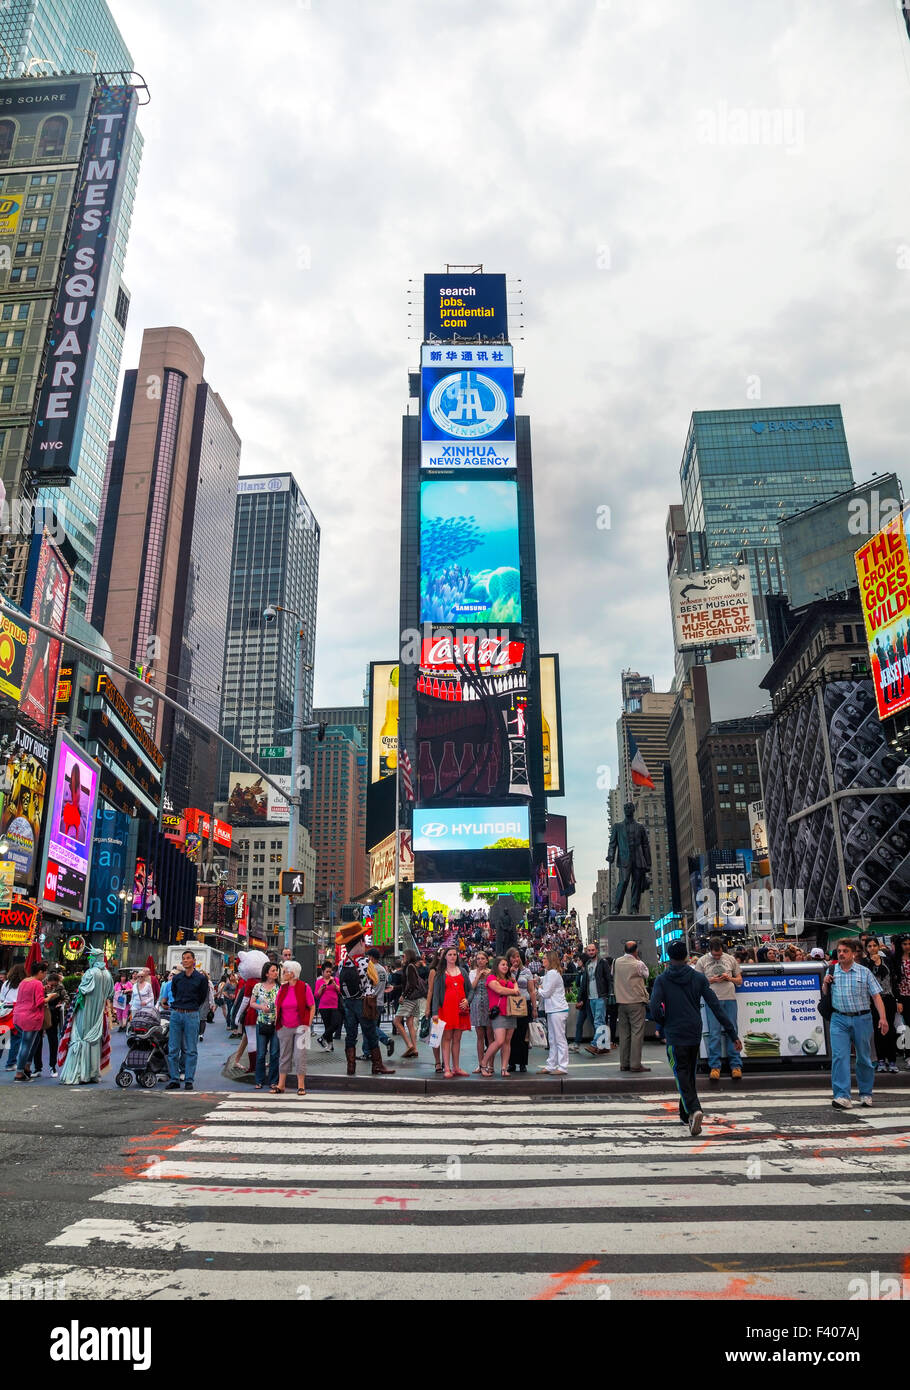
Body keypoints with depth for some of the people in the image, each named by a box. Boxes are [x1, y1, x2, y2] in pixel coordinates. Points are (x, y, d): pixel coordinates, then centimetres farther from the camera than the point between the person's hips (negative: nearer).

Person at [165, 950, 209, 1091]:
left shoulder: (201, 978, -1)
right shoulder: (177, 978, 8)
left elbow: (203, 997, 8)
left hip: (192, 1016, -3)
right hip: (176, 1014, 3)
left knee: (191, 1050, 0)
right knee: (173, 1049, 2)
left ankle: (188, 1080, 6)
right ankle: (174, 1079, 10)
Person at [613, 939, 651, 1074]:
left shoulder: (617, 962, 2)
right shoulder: (638, 964, -13)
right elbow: (646, 974, 5)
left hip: (621, 1002, 5)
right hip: (636, 1002, -5)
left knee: (624, 1033, 11)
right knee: (637, 1032, -1)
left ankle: (624, 1063, 14)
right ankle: (635, 1064, -3)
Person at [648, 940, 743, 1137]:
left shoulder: (662, 980, -4)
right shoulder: (699, 978, 2)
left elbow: (655, 1009, -15)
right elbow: (716, 1007, -3)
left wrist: (664, 1024, 6)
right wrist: (732, 1034, -3)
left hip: (674, 1035, -4)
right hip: (695, 1034, 4)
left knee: (681, 1074, -2)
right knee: (689, 1074, 19)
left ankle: (694, 1109, -25)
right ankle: (685, 1114, 28)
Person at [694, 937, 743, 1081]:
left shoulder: (730, 959, 13)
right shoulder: (702, 961, 7)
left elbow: (740, 980, 17)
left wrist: (729, 978, -3)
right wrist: (711, 980, -8)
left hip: (730, 999, 2)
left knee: (732, 1031, 1)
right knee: (714, 1033, -5)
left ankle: (735, 1065, 8)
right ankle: (715, 1066, 1)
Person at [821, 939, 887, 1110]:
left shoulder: (864, 972, 1)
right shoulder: (831, 972, 7)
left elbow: (876, 995, -2)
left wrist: (883, 1017, -12)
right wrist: (825, 984, -4)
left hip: (862, 1019, -1)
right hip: (839, 1020, 1)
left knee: (864, 1057, 11)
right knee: (839, 1056, -10)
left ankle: (865, 1094, 28)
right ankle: (842, 1096, -13)